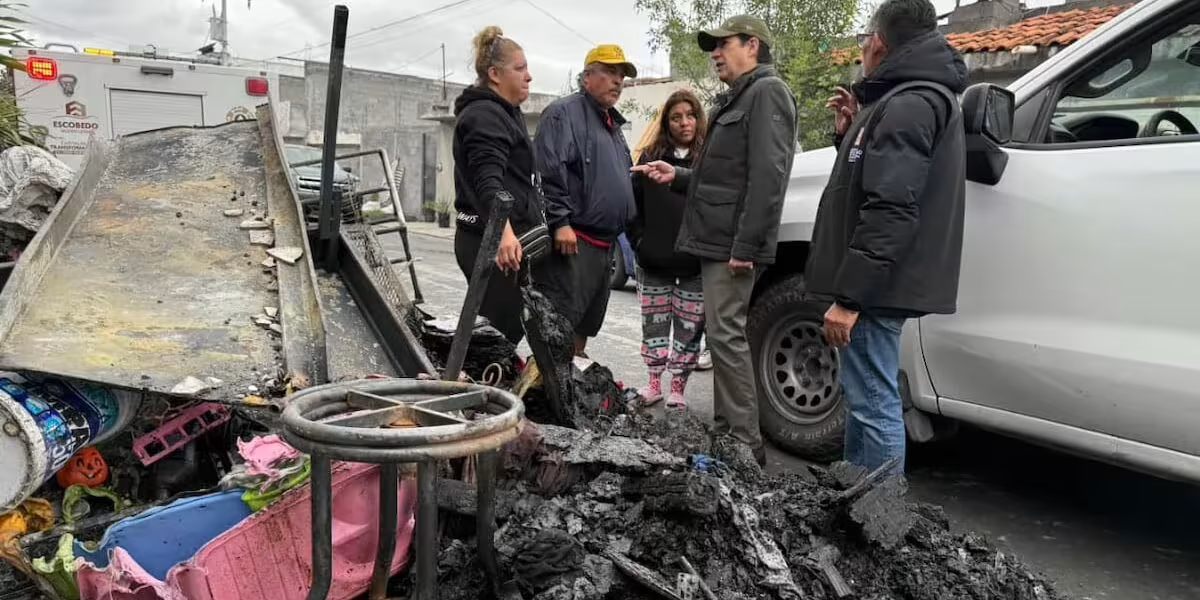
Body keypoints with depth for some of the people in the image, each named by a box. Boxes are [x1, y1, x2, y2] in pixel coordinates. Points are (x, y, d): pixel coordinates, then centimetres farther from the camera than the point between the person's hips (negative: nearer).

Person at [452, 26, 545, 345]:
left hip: (501, 238, 11)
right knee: (502, 333, -11)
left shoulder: (503, 112, 21)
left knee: (497, 331, 14)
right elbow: (488, 181, -29)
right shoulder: (484, 115, -13)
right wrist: (504, 231, -44)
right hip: (492, 242, -11)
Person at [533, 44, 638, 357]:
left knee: (587, 321, 16)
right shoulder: (564, 112, -7)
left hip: (603, 244, 10)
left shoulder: (612, 124, 24)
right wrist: (560, 222, -24)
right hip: (571, 240, -10)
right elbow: (549, 171, -19)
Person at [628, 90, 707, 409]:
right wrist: (639, 240, 2)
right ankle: (654, 383, 25)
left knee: (688, 328, 5)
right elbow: (633, 201, 10)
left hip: (695, 263, -3)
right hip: (653, 262, 3)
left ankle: (677, 389, 17)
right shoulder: (651, 157, 7)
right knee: (654, 323, 11)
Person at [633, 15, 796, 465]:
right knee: (722, 336, 12)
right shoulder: (737, 98, 22)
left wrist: (745, 245, -25)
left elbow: (766, 176, -20)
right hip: (717, 241, 10)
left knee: (726, 335, -10)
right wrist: (679, 176, 14)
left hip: (733, 245, -10)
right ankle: (727, 433, 20)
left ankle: (745, 445, -4)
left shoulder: (766, 92, -9)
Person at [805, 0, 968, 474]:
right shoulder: (914, 98, 20)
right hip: (877, 284, 11)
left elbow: (889, 211, -24)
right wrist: (852, 135, 16)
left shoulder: (908, 105, -14)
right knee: (863, 399, 18)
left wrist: (848, 295, -24)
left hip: (874, 287, -11)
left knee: (874, 405, -7)